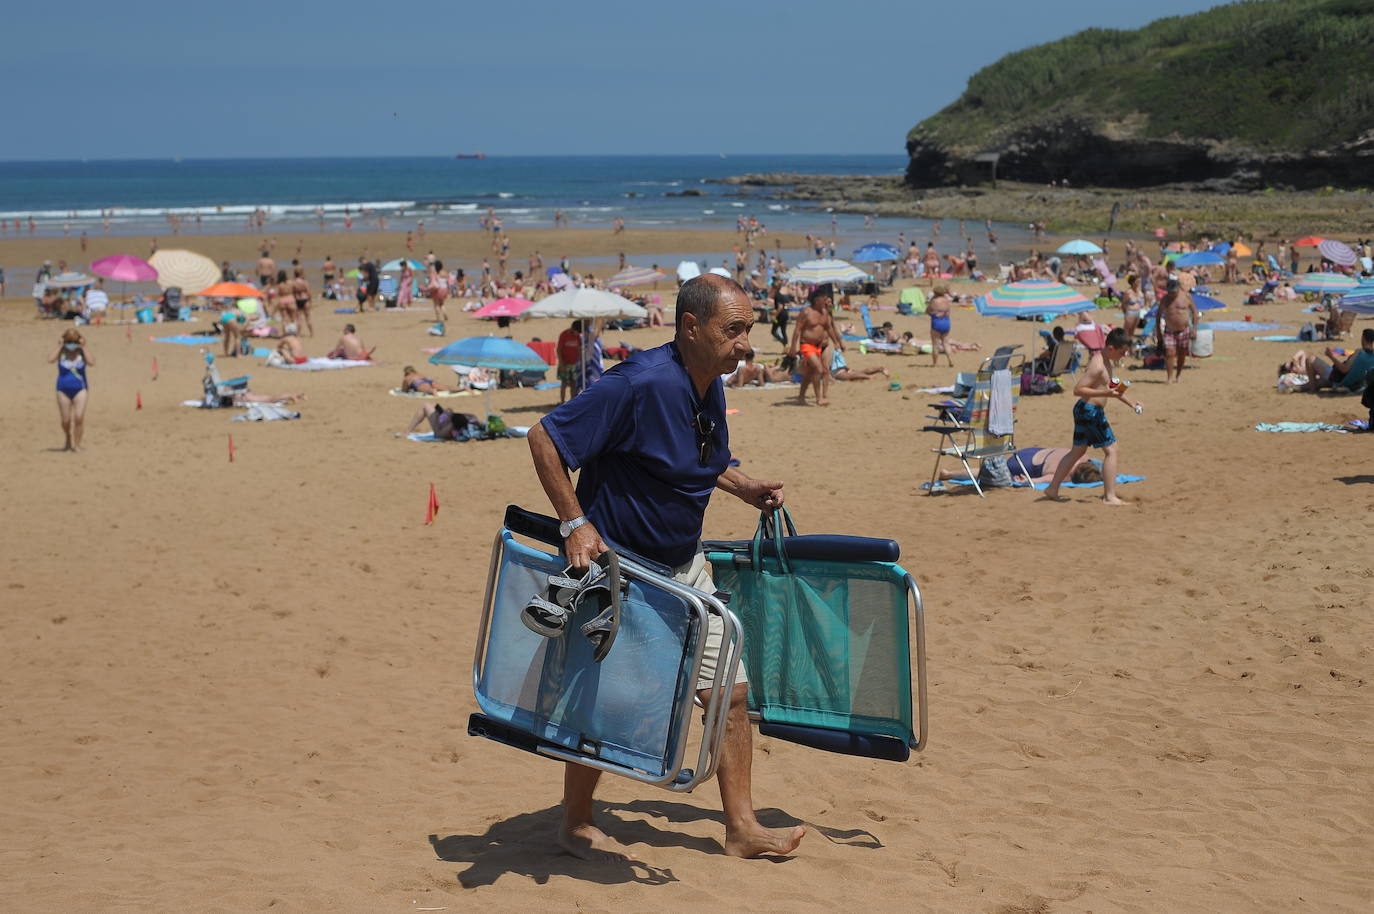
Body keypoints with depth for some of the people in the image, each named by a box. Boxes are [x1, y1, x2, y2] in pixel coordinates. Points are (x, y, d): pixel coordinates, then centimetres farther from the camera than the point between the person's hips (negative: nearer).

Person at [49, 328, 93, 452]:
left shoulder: (81, 352, -1)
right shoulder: (62, 352, -1)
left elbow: (91, 362, -20)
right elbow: (50, 360, -21)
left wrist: (83, 348, -14)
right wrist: (60, 347, -14)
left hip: (80, 389, -1)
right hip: (63, 389, 1)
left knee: (79, 417, -16)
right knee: (65, 421, 5)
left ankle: (77, 444, -6)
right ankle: (68, 441, 32)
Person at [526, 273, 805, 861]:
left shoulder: (710, 388, 2)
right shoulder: (640, 384, -25)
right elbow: (543, 437, -23)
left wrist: (746, 489, 5)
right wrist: (574, 523, -26)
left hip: (683, 567, 8)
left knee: (731, 690, 6)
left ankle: (742, 828, 16)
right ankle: (575, 825, 24)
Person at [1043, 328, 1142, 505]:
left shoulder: (1107, 360, 11)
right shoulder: (1098, 365, -21)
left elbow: (1111, 387, 26)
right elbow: (1078, 390, -25)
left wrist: (1130, 402, 19)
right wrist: (1105, 393, -31)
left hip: (1084, 411, 11)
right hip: (1090, 410, -11)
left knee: (1078, 450, 18)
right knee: (1111, 450, -6)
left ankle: (1053, 489, 25)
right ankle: (1109, 497, -4)